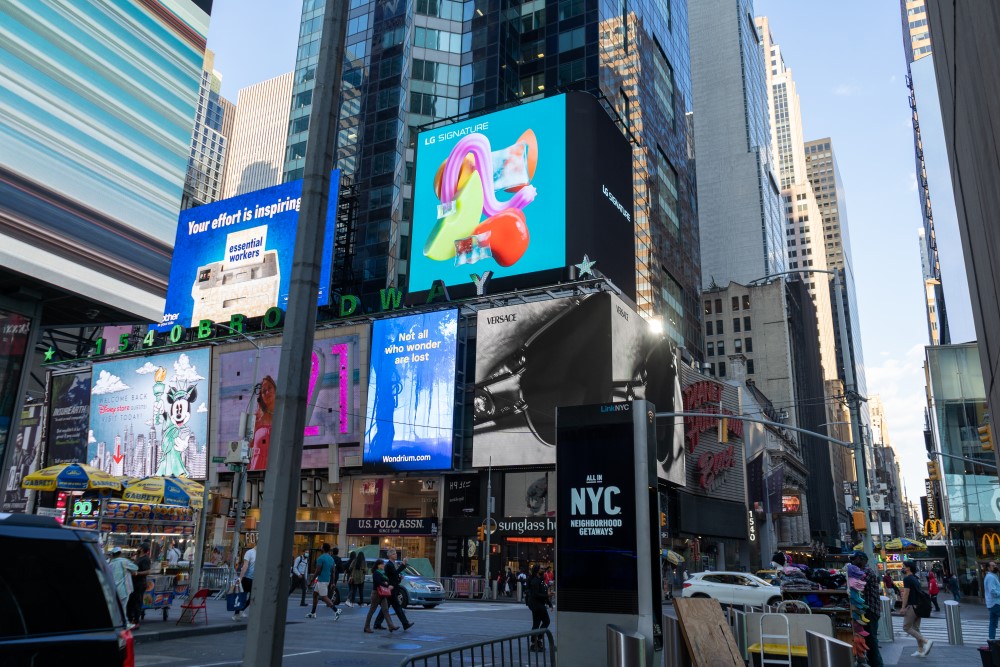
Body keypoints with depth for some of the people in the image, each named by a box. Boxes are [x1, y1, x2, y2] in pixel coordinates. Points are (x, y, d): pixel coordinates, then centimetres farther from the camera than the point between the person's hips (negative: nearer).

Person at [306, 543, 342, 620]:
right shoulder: (331, 559, 10)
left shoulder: (321, 558, -14)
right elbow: (333, 572, 10)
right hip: (327, 580, 9)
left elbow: (318, 571, -17)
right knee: (315, 594, 20)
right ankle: (313, 613, 25)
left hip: (321, 580, -9)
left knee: (324, 597, -8)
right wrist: (332, 583, 14)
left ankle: (336, 610, -18)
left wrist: (312, 579, -5)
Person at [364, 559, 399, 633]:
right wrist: (387, 586, -20)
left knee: (385, 610, -1)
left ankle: (391, 626, -9)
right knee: (372, 610, 1)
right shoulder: (376, 573, -11)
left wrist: (386, 582, -1)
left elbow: (386, 580, 21)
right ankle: (367, 627, 11)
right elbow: (378, 582, -23)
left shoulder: (383, 572, 14)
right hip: (376, 593, -8)